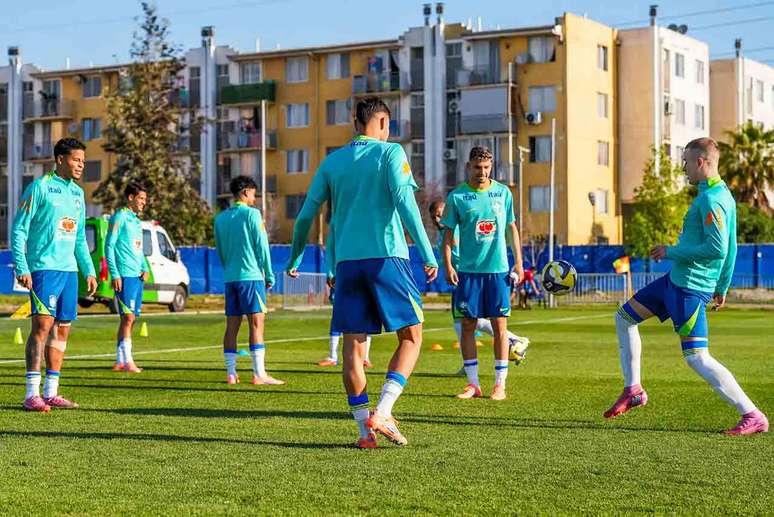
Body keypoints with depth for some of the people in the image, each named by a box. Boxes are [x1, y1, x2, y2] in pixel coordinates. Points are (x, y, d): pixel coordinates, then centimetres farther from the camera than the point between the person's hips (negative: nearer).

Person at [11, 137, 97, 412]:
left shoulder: (77, 193, 16)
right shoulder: (39, 187, -5)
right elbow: (19, 229, -7)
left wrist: (89, 270, 17)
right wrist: (22, 268, -15)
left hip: (69, 270, 7)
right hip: (44, 268, -7)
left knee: (62, 330, 6)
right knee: (42, 325, -13)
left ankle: (51, 393, 12)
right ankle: (32, 394, -12)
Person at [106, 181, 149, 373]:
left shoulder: (137, 220, 19)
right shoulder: (120, 217, -6)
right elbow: (109, 246, -10)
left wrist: (145, 268, 9)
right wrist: (114, 274, -15)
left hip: (137, 276, 9)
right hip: (124, 275, -9)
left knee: (130, 319, 9)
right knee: (128, 317, -12)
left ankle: (120, 362, 13)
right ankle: (127, 361, -12)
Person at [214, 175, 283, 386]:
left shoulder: (220, 218, 12)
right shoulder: (252, 214, -5)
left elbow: (220, 250, 17)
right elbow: (262, 246, -5)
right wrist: (269, 275, 1)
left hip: (229, 278, 6)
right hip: (251, 275, -6)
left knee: (232, 325, 7)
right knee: (256, 323, -6)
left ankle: (231, 373, 5)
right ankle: (259, 374, -9)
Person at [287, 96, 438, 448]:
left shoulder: (332, 161, 13)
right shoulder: (390, 152, 1)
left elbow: (306, 214, 12)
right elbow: (404, 201, -13)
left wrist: (295, 258, 25)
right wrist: (427, 253, -14)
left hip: (346, 261, 4)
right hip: (386, 257, -4)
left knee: (353, 346, 5)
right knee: (411, 337, 5)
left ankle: (365, 430, 3)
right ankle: (382, 413, -10)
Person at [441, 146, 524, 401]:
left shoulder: (503, 193, 6)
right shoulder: (457, 196, 1)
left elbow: (511, 228, 13)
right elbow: (448, 234, 2)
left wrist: (518, 261, 8)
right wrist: (448, 265, -7)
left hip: (498, 270, 1)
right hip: (467, 270, -1)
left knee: (499, 325, 0)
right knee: (467, 325, 2)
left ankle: (500, 384, 7)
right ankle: (473, 384, 11)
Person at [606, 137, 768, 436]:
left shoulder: (710, 199, -20)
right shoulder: (723, 194, 11)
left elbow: (718, 248, -27)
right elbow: (730, 248, 17)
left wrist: (671, 252, -17)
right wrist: (722, 287, 22)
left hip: (689, 287, -11)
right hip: (676, 279, 11)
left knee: (696, 357, -11)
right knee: (624, 317, 18)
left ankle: (753, 417, -8)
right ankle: (633, 390, 24)